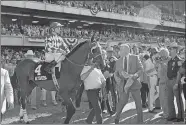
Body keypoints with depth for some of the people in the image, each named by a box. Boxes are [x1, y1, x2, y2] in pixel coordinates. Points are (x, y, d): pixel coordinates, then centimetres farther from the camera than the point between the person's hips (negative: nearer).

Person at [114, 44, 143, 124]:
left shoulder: (135, 58, 2)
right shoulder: (118, 61, 9)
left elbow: (141, 69, -2)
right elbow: (116, 73, 11)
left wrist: (134, 76, -19)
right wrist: (117, 78, -12)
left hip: (134, 83, -1)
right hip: (123, 84, 1)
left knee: (138, 103, 3)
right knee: (122, 101, -9)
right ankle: (116, 118, 13)